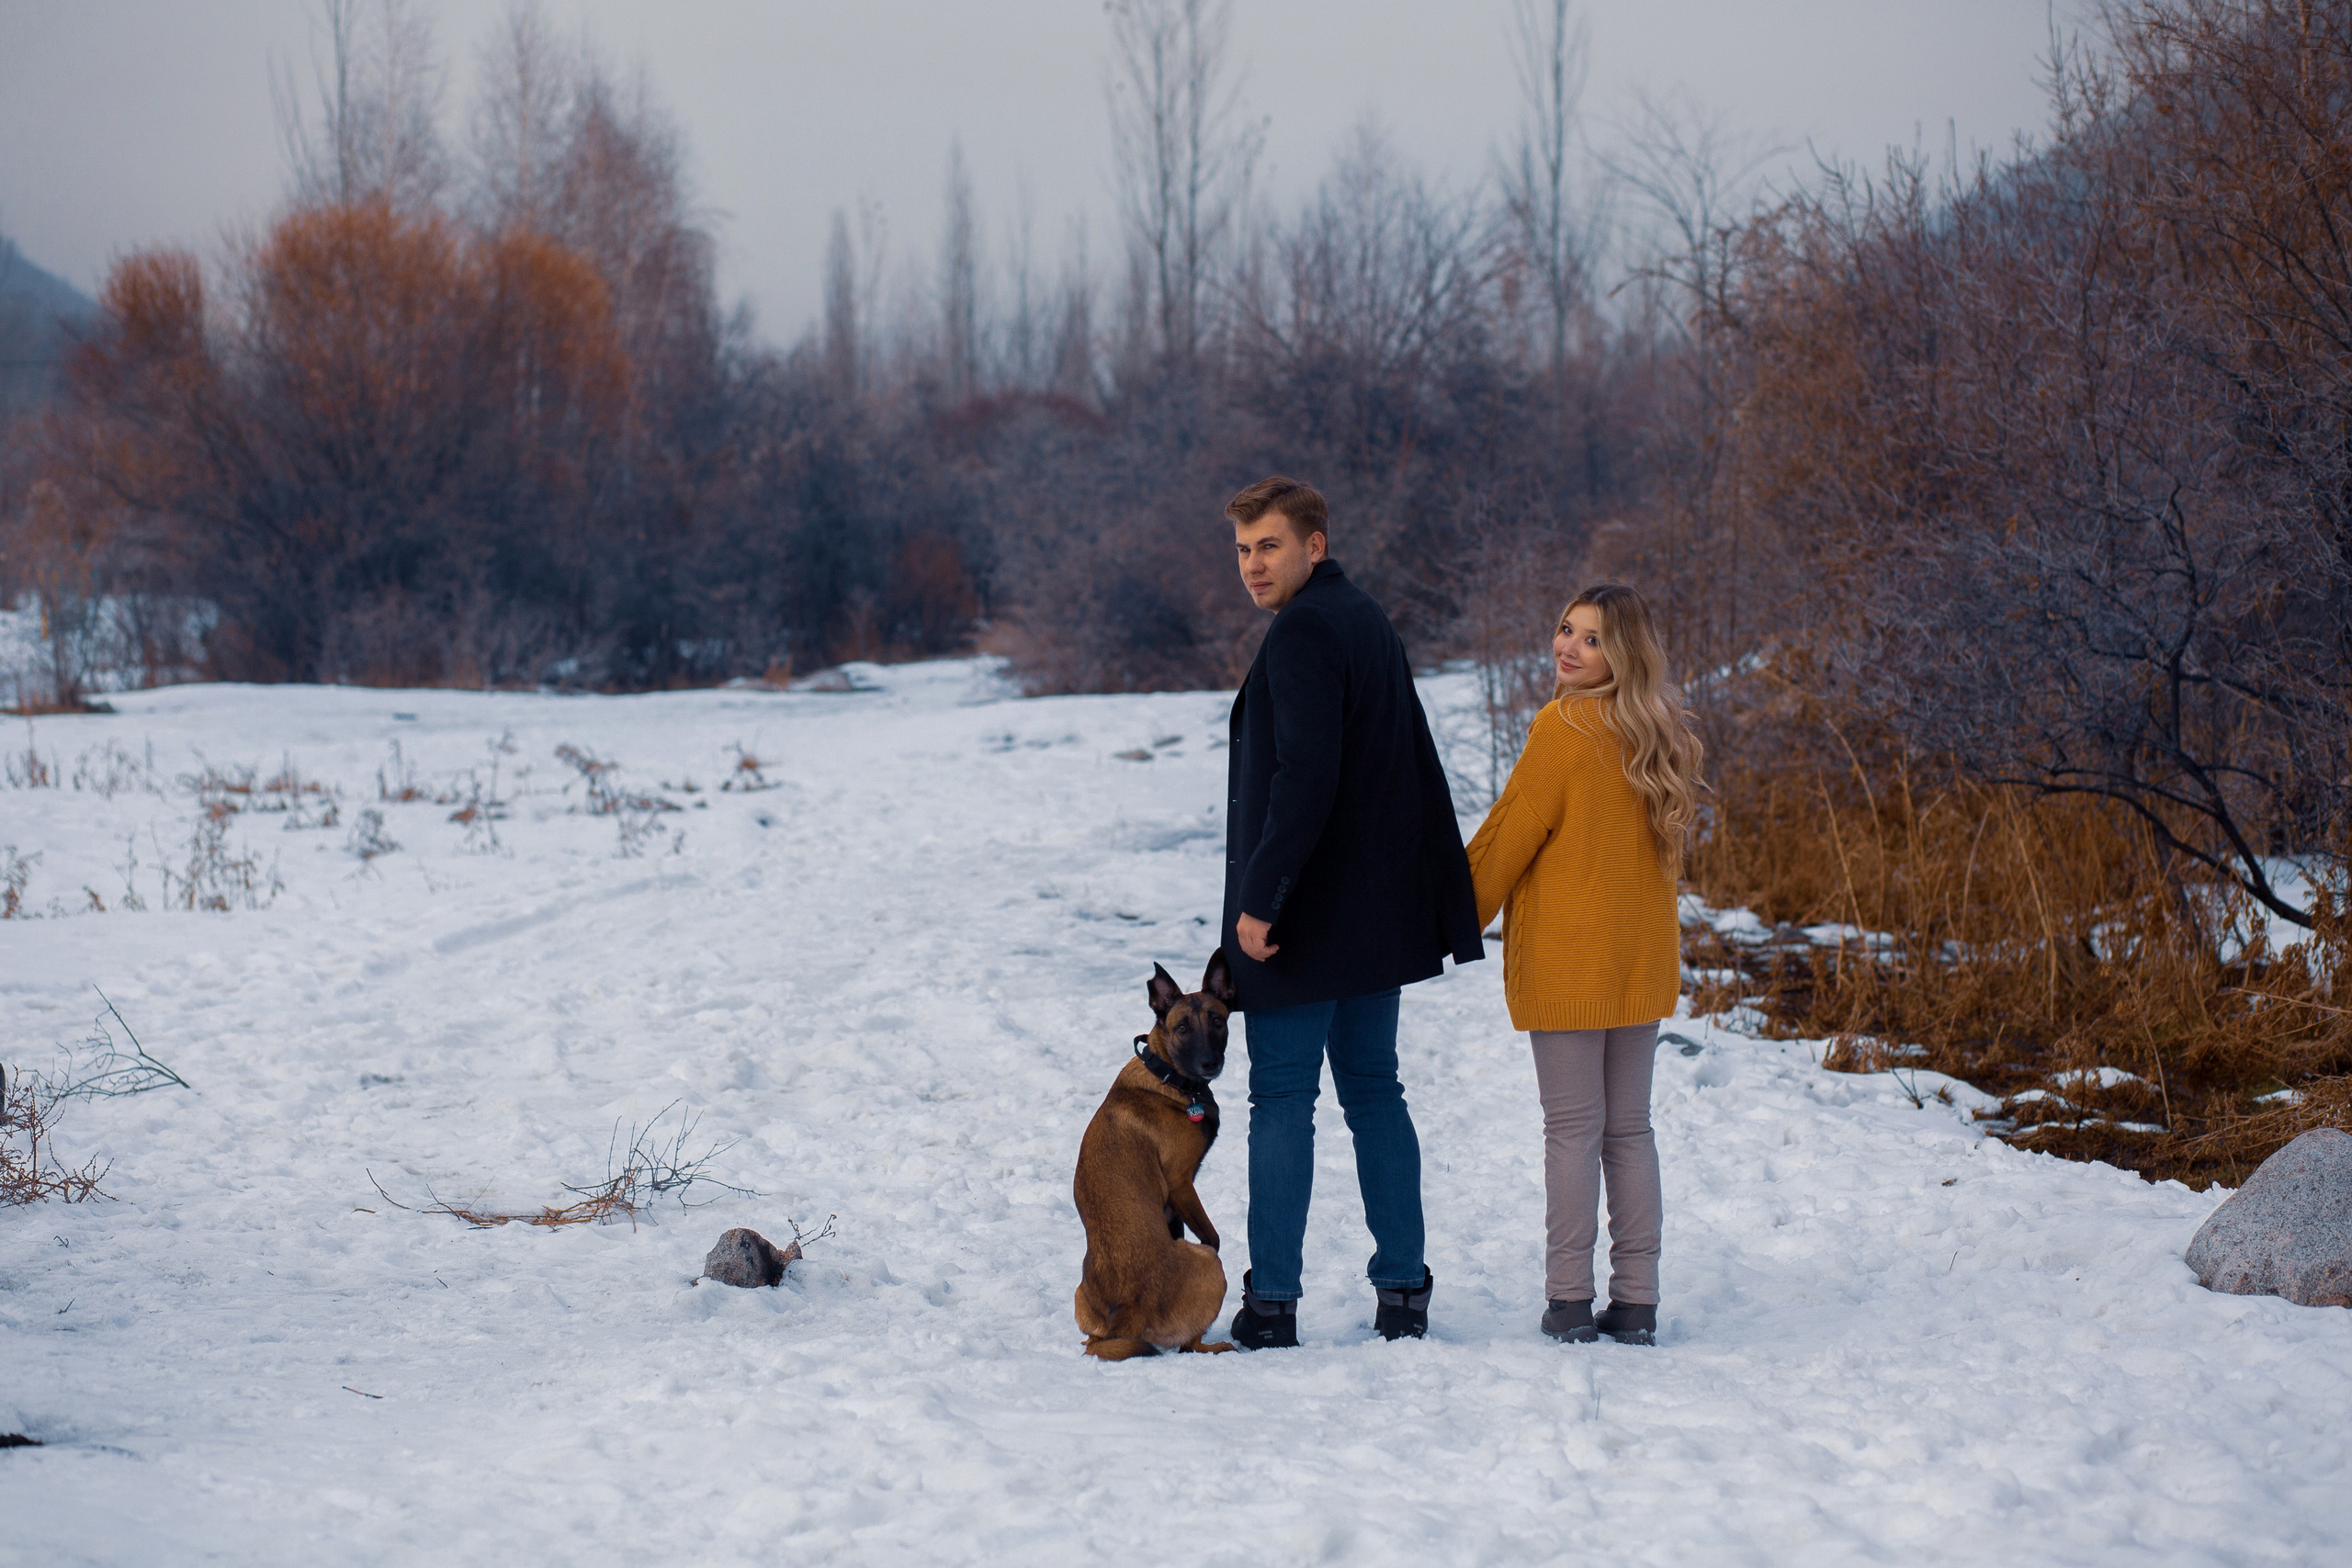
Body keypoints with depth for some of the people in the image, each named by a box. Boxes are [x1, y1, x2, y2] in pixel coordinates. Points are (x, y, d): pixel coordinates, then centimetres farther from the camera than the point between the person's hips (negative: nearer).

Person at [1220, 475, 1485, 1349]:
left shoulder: (1304, 632, -15)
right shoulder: (1369, 621, 16)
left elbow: (1305, 777, -24)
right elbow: (1418, 769, 20)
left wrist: (1260, 897, -23)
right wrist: (1445, 899, 22)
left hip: (1304, 918, -9)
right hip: (1377, 913, 9)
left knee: (1281, 1100, -4)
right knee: (1373, 1092, 13)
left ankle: (1271, 1306, -3)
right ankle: (1402, 1292, 14)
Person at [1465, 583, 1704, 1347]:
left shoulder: (1565, 728, -13)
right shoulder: (1659, 733, 7)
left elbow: (1510, 835, -9)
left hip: (1567, 959, -6)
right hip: (1644, 959, 6)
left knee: (1573, 1129, -3)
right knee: (1630, 1129, 10)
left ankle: (1570, 1302, -1)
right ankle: (1637, 1303, 10)